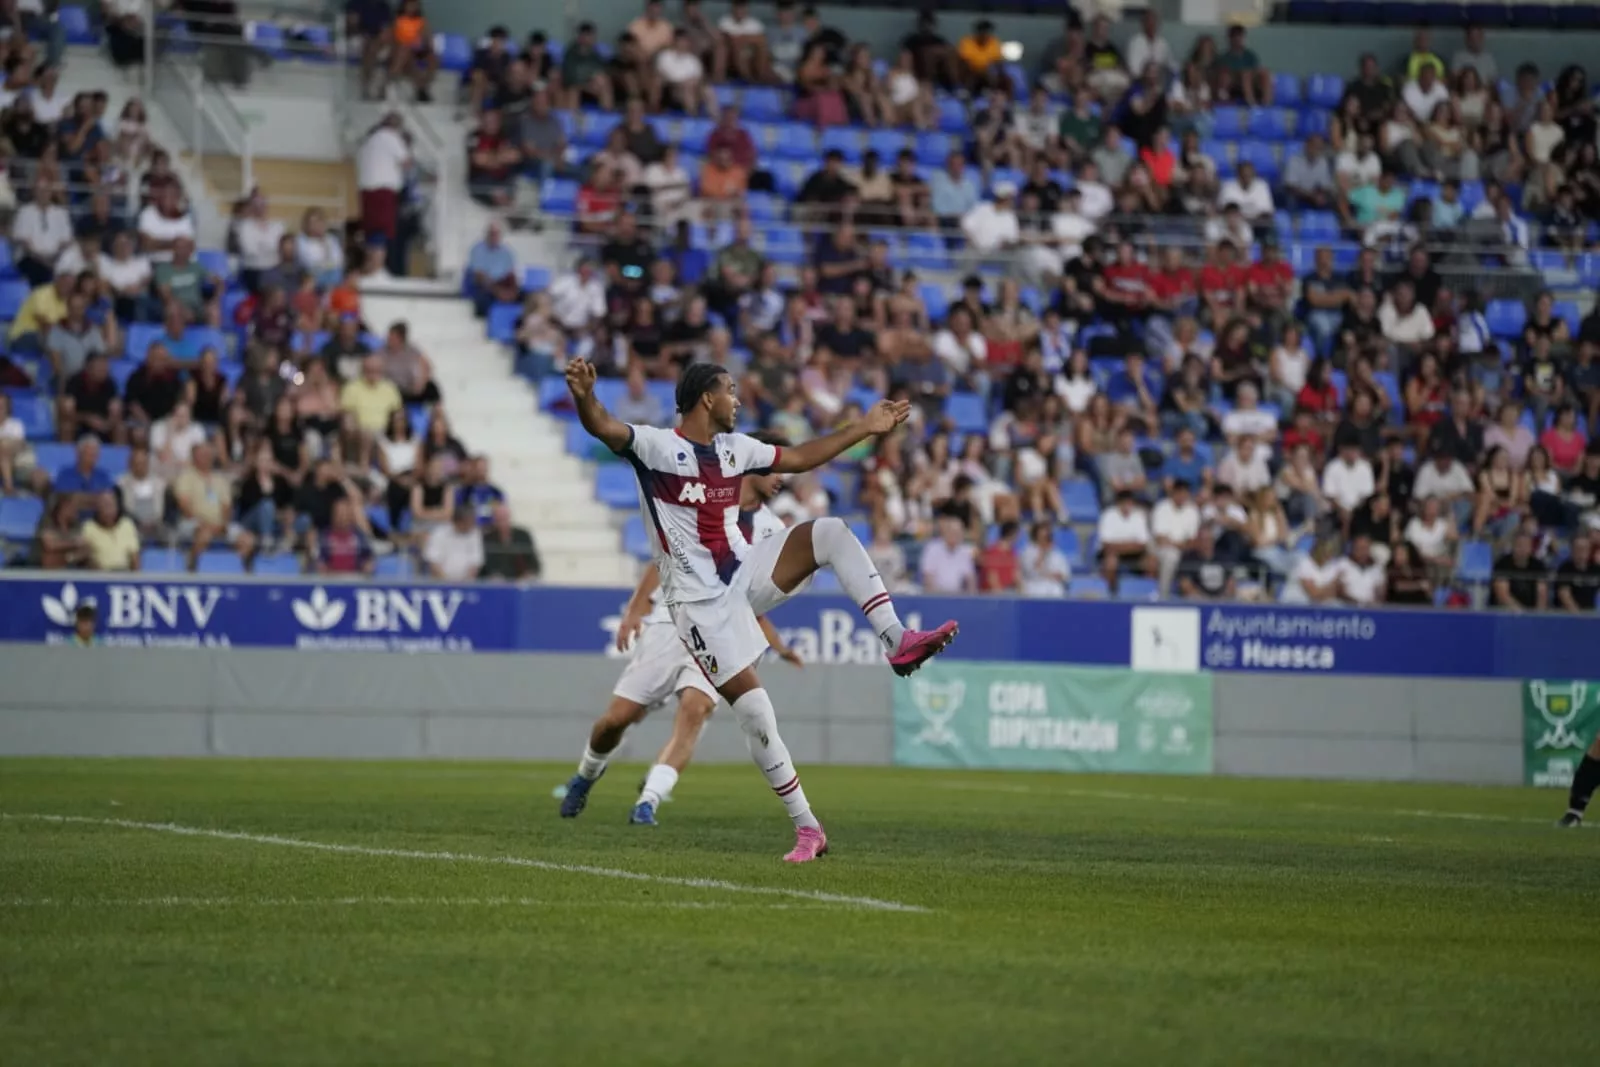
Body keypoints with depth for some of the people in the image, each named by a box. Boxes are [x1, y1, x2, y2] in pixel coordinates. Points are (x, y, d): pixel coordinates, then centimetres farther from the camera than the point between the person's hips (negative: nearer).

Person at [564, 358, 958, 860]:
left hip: (746, 573, 6)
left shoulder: (735, 448, 10)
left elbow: (798, 457, 24)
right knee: (751, 707, -12)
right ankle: (806, 828, -3)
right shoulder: (657, 447, -11)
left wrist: (866, 427, 25)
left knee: (829, 532, -15)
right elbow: (603, 426, -27)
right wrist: (584, 397, -50)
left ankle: (896, 640, -18)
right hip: (701, 601, -6)